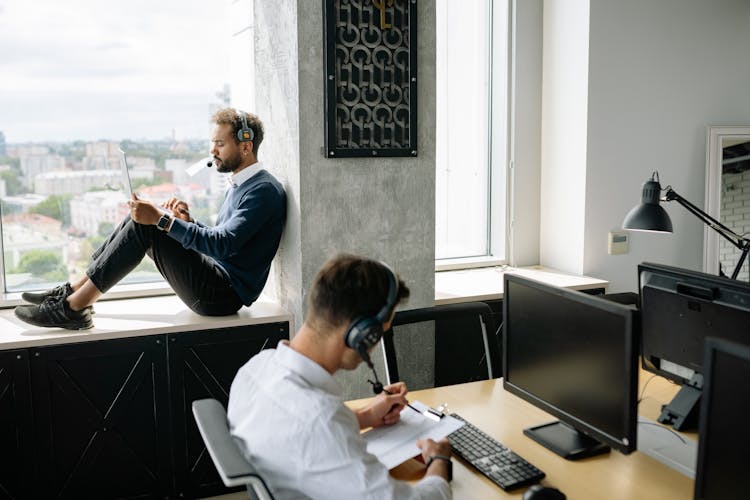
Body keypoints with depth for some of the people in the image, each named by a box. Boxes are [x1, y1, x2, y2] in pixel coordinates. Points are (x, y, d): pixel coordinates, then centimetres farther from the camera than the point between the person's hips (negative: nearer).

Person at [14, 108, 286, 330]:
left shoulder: (263, 190, -13)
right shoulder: (239, 186, 20)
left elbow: (223, 244, -24)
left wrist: (162, 219, -24)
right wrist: (188, 221, 2)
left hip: (226, 294, -9)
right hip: (217, 284, 9)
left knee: (145, 226, -19)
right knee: (142, 217, 4)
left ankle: (73, 307, -12)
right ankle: (75, 290, 4)